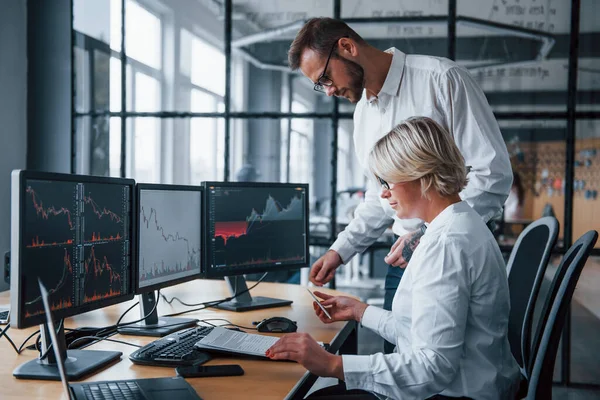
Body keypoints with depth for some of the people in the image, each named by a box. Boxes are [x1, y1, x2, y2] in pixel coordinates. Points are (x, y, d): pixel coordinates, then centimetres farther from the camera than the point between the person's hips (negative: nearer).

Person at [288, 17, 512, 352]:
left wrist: (429, 235, -19)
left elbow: (494, 174, -16)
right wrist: (340, 250, 11)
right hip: (405, 256, 6)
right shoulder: (363, 112, 11)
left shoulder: (442, 79, -12)